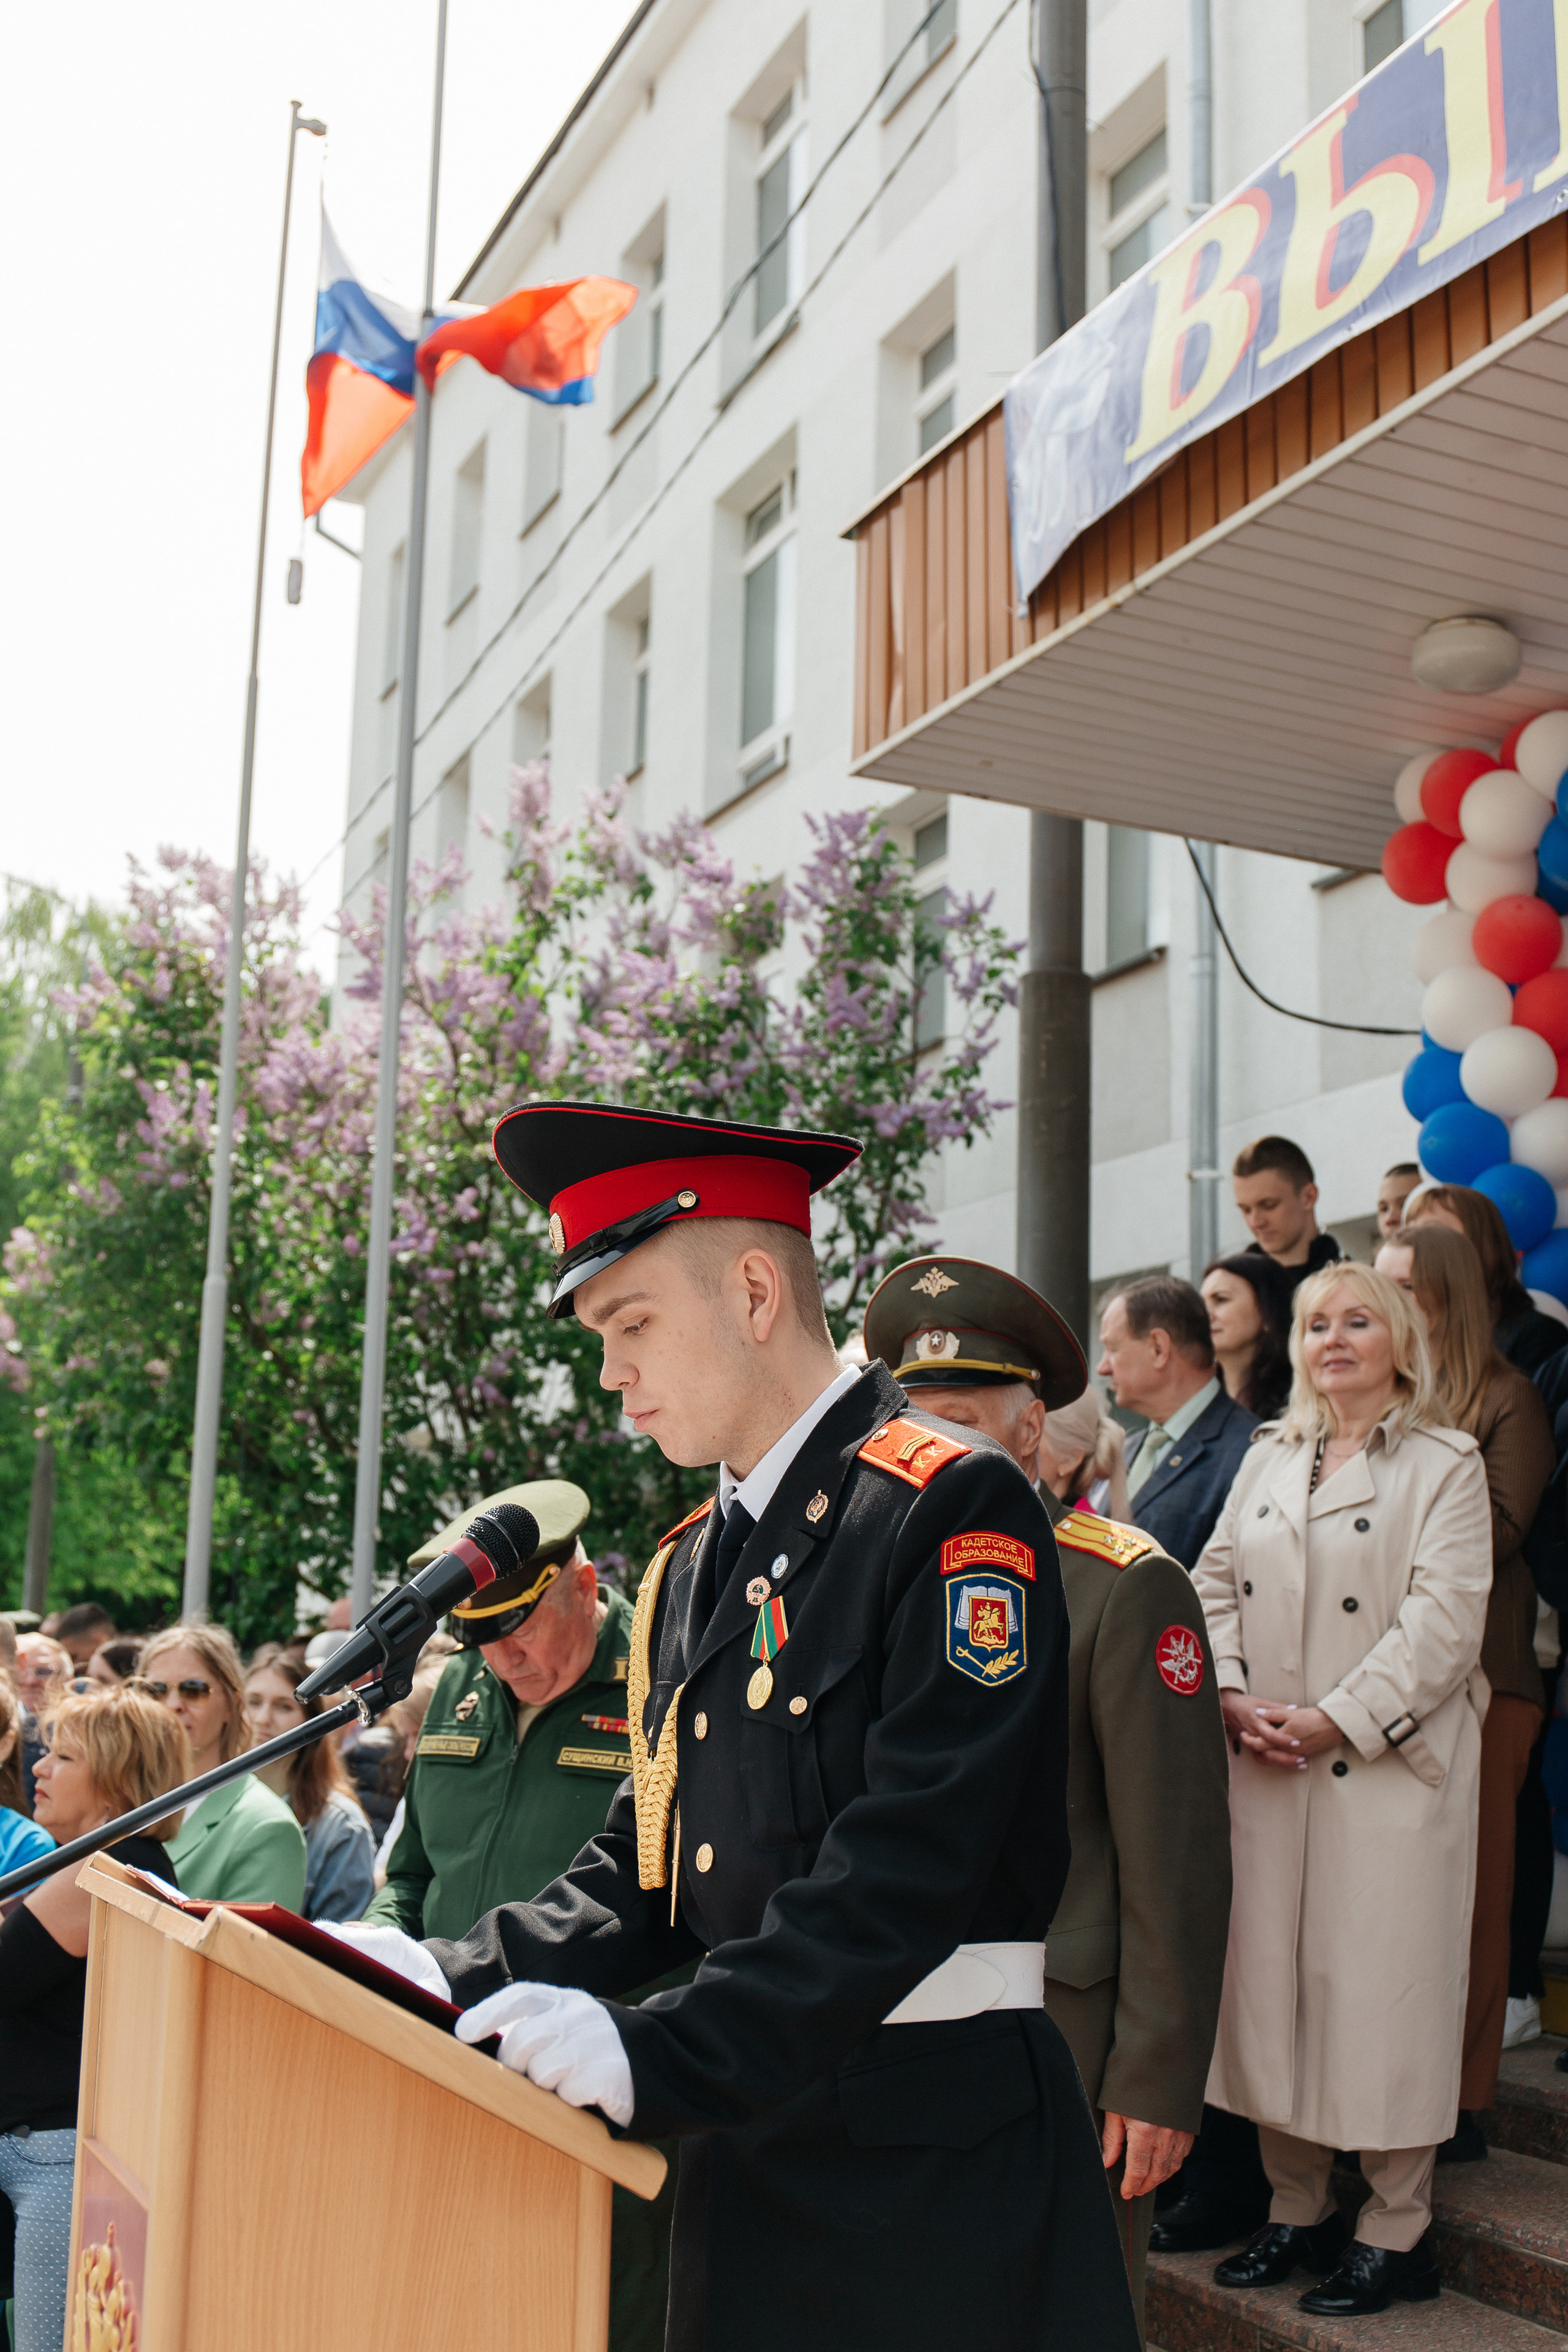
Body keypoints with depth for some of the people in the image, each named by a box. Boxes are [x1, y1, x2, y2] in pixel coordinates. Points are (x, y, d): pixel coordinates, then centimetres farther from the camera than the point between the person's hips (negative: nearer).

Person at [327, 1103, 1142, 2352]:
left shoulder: (951, 1504, -14)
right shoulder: (690, 1568, 11)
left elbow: (912, 1868, -21)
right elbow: (643, 1871, 12)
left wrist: (660, 2055, -27)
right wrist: (451, 1975, -3)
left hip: (939, 2154, -7)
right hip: (746, 2146, 7)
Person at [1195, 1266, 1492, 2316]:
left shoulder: (1446, 1463, -2)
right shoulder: (1268, 1458, 15)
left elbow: (1444, 1620, -11)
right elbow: (1216, 1582, 12)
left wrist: (1335, 1721, -16)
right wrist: (1233, 1697, -5)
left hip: (1389, 1766, -5)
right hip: (1266, 1764, 5)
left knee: (1381, 1983, 0)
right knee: (1269, 1975, 8)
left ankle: (1396, 2229, 15)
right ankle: (1298, 2206, 24)